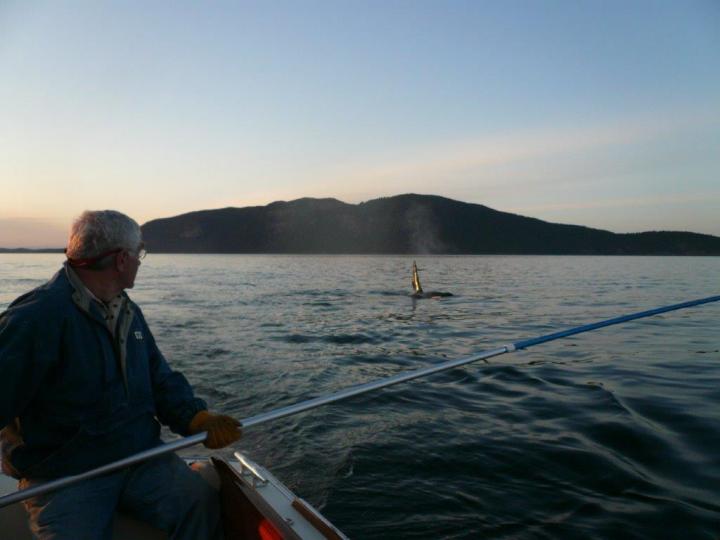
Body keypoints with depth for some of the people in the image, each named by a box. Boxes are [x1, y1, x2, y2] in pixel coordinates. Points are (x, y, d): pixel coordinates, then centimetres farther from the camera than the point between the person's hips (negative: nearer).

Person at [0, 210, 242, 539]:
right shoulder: (38, 317, -17)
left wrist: (197, 418, -9)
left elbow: (161, 380, 8)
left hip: (141, 454, 5)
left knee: (203, 505, -14)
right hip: (62, 474, -4)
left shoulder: (129, 312, 9)